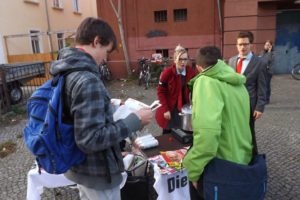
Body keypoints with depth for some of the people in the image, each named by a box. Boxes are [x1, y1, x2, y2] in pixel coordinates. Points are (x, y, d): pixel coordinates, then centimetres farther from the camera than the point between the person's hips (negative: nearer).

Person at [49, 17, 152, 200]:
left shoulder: (66, 71, 2)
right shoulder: (87, 80, -29)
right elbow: (90, 140, -31)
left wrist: (110, 106, 9)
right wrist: (135, 120, -24)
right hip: (97, 172, -9)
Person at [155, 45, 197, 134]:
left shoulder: (191, 72, -6)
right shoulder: (167, 72, -14)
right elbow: (160, 91, -10)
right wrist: (165, 109, -14)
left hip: (184, 108, 2)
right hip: (169, 109, -2)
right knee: (167, 134, 10)